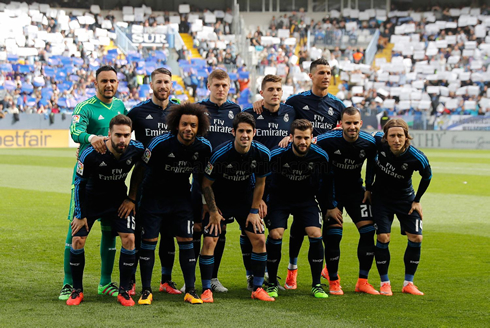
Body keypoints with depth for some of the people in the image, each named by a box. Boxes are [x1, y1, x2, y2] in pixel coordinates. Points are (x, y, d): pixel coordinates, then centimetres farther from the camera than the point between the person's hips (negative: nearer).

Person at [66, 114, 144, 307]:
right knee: (77, 240, -10)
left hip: (118, 200, 2)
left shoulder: (137, 150, -22)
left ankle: (124, 291, 2)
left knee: (129, 239, -11)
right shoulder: (91, 154, -29)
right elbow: (80, 182, -15)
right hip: (90, 199, -2)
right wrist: (80, 215, -11)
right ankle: (77, 291, 8)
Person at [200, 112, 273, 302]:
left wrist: (254, 210, -1)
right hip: (219, 200, -3)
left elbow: (260, 182, 0)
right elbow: (206, 183, -12)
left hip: (246, 199, 3)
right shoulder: (220, 154, -26)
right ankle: (206, 290, -2)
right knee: (209, 241, -13)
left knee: (259, 240, -4)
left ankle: (257, 289, 9)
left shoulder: (262, 153, -16)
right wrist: (213, 211, -12)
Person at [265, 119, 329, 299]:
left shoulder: (320, 156, -16)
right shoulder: (277, 155, -24)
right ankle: (272, 284, 1)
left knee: (316, 234, -15)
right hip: (279, 198, -2)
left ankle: (316, 285, -1)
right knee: (275, 234, -18)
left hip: (306, 199, 2)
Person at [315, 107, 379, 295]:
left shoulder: (369, 143, -13)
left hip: (355, 191, 3)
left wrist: (369, 188, 6)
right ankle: (333, 282, 3)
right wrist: (329, 206, -18)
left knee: (368, 231, -7)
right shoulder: (326, 141, -22)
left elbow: (372, 164, 11)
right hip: (332, 191, -3)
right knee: (333, 235, -13)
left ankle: (362, 282, 3)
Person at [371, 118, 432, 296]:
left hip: (405, 198, 0)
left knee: (416, 238, -5)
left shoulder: (417, 158, -26)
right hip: (381, 196, 0)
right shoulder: (378, 141, -24)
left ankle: (408, 283, 10)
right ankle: (384, 283, 5)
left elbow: (427, 176, -5)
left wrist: (417, 200, 0)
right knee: (383, 237, -11)